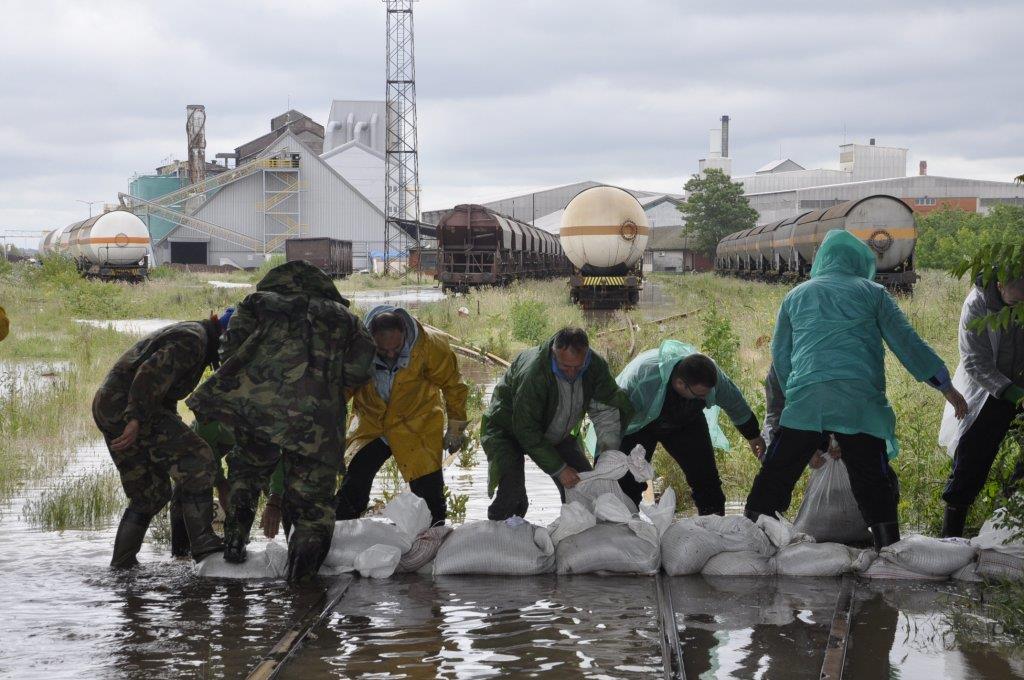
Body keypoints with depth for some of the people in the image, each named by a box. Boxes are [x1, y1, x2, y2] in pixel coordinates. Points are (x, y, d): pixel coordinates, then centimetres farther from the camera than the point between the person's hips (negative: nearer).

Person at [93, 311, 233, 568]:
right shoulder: (193, 340, -10)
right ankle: (203, 542, -21)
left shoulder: (190, 336, 25)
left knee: (150, 494, 16)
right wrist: (136, 419, -31)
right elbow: (151, 374, -24)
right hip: (123, 405, -11)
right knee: (196, 458, -16)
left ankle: (122, 564, 19)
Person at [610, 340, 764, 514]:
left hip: (686, 422, 4)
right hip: (639, 424, -4)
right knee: (629, 481, -16)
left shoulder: (712, 374, -27)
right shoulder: (641, 381, -43)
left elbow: (735, 402, -5)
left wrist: (753, 436, 12)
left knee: (706, 477, -5)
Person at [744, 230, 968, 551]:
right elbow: (907, 342, 10)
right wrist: (945, 385, 12)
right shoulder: (871, 292, 15)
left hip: (805, 398, 1)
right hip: (860, 402, -1)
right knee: (873, 487, 3)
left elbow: (779, 354, 22)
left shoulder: (795, 296, 21)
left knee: (775, 477, 5)